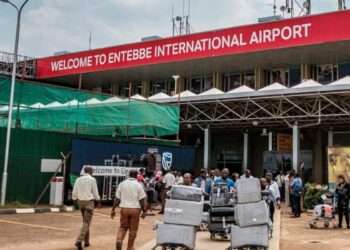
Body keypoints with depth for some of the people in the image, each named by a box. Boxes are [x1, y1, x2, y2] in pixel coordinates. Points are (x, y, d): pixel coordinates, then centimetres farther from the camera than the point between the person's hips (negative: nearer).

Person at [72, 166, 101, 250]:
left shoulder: (78, 179, 6)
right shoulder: (92, 179, -7)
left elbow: (74, 192, 4)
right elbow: (95, 192, -5)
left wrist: (75, 199, 18)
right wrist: (98, 202, 6)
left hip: (80, 201, 6)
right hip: (89, 202, -6)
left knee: (85, 221, 19)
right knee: (86, 222, -5)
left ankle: (86, 241, 21)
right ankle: (79, 240, -21)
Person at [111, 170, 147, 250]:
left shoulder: (122, 184, 3)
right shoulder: (138, 185, -4)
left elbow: (117, 198, 3)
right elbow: (142, 200, -6)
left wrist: (113, 209, 9)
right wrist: (144, 211, 2)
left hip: (124, 208, 2)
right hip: (135, 209, -2)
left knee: (123, 227, 16)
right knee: (133, 229, 9)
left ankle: (119, 240, -8)